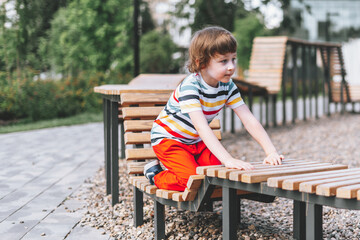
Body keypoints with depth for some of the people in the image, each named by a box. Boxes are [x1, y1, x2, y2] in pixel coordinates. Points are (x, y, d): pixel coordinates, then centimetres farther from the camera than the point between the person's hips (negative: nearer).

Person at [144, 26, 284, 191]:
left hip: (196, 141, 7)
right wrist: (228, 160, -53)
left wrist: (271, 152, -26)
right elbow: (201, 127, -42)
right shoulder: (190, 86, -31)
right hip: (168, 140, -7)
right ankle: (156, 174, 2)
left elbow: (249, 120, -13)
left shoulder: (227, 86, -10)